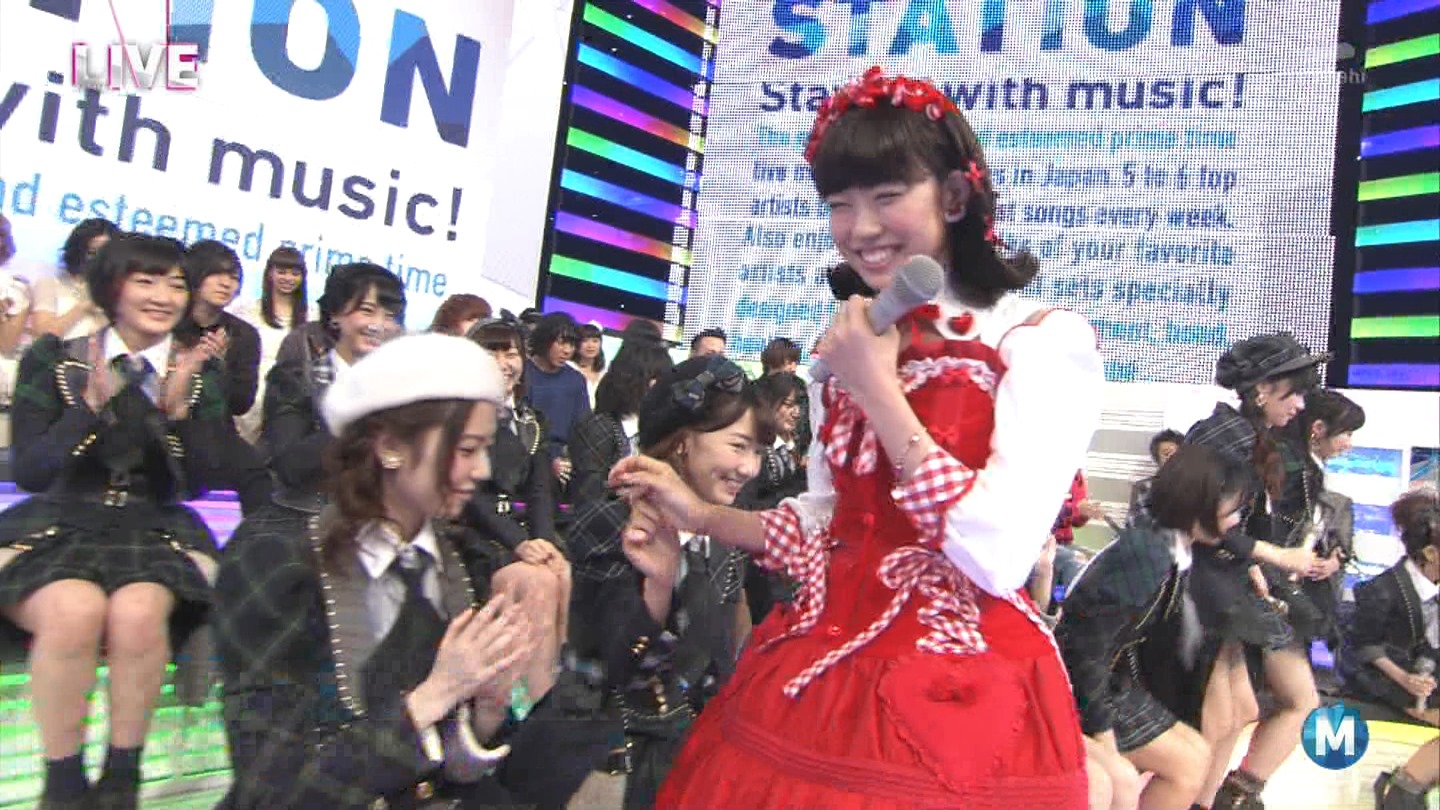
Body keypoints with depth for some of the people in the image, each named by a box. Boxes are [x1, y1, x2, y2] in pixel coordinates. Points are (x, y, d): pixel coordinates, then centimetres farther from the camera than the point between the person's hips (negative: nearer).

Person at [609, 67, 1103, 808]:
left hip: (958, 694, -6)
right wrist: (701, 517, 3)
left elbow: (998, 558, -21)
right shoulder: (850, 346, 10)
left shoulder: (1043, 340, -11)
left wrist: (879, 391, -18)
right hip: (818, 677, 6)